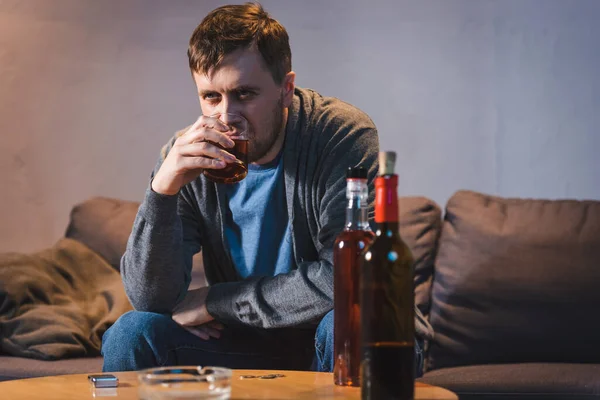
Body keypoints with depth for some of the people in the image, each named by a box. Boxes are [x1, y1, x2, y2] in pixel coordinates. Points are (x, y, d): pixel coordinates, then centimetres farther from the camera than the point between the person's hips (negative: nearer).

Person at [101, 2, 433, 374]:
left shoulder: (343, 136, -19)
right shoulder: (186, 157, -9)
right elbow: (150, 298, -13)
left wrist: (213, 300, -19)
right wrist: (162, 190, -31)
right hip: (242, 344, 2)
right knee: (131, 333, -21)